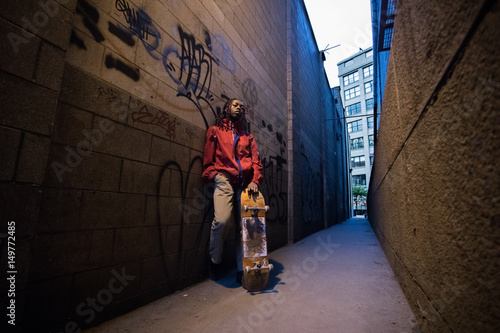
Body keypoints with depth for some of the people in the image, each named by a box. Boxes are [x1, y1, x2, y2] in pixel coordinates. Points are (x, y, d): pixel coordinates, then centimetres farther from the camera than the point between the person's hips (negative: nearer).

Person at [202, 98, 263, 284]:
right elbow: (208, 158, 12)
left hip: (245, 183, 3)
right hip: (224, 179, -3)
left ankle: (242, 269, 7)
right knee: (222, 220, -21)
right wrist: (212, 175, -5)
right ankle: (214, 260, 6)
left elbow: (256, 161, 13)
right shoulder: (215, 130, 20)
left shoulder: (248, 136, 26)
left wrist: (255, 180, -5)